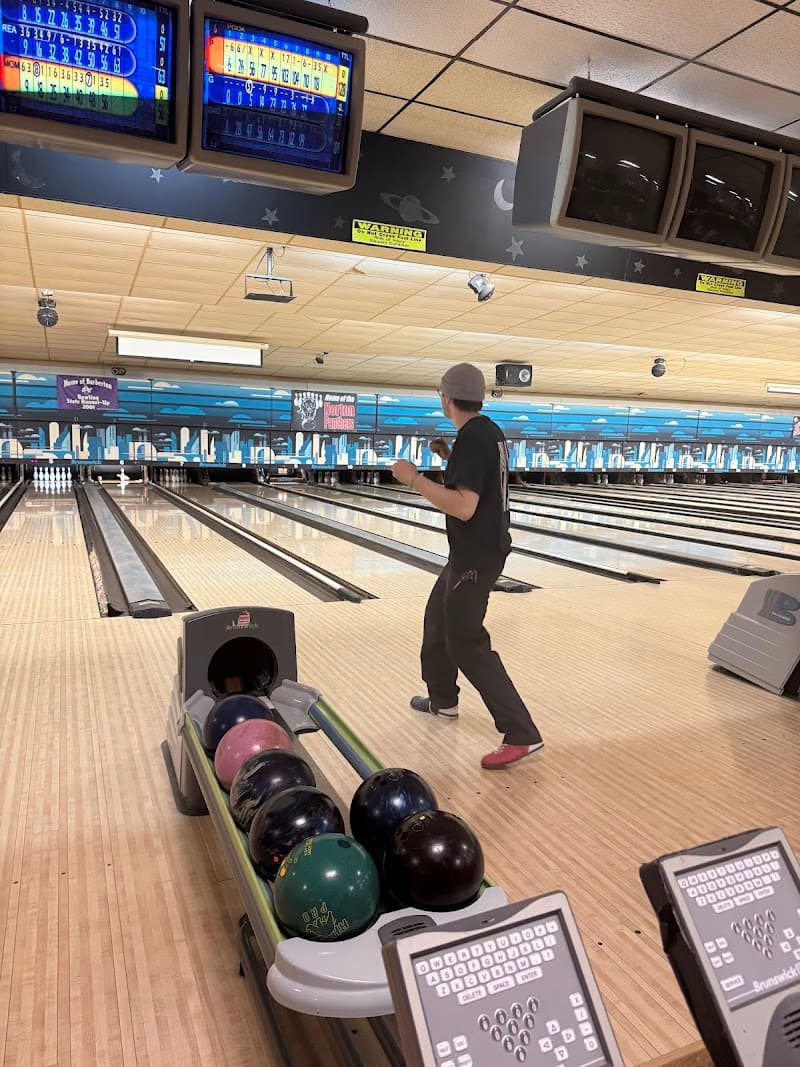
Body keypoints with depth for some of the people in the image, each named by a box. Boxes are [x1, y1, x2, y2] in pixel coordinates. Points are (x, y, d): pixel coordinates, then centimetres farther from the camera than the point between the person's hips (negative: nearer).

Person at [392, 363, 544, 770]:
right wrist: (448, 459, 16)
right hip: (480, 549, 10)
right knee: (438, 617, 24)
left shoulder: (471, 439, -22)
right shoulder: (489, 432, 9)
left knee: (466, 643, -5)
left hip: (475, 556, -10)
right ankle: (442, 698, 39)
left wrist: (414, 479, -25)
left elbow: (464, 507, -29)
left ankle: (521, 734, -5)